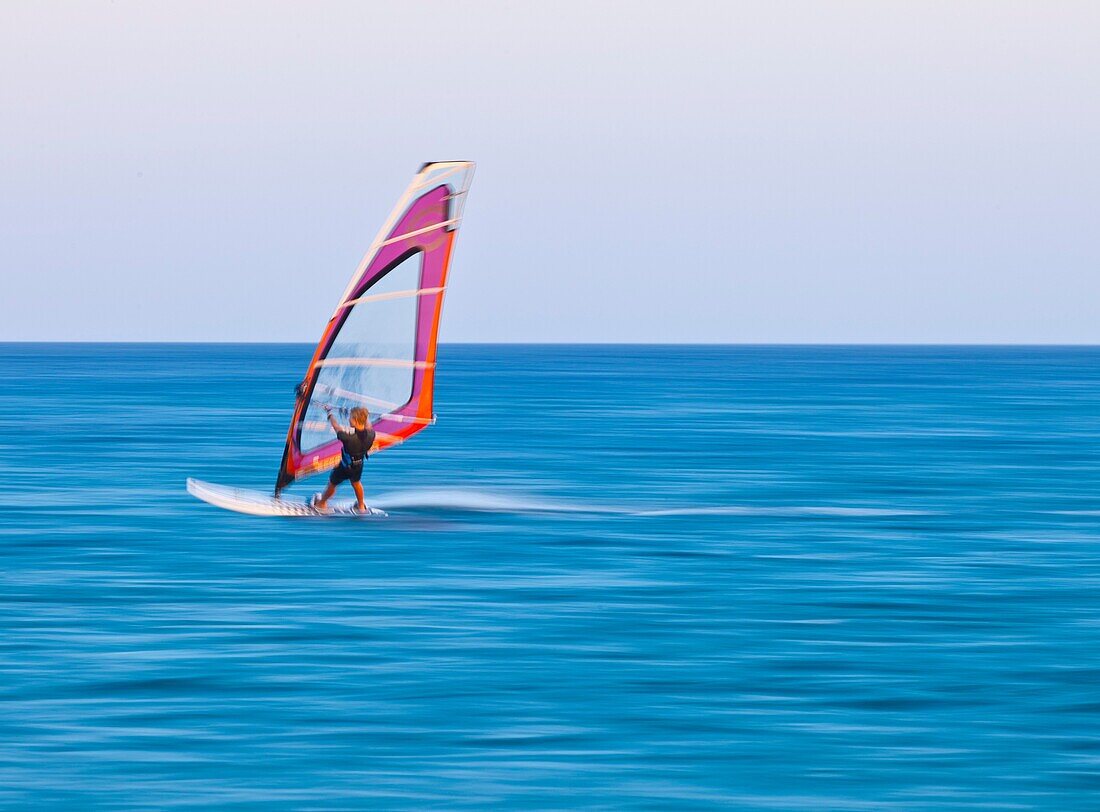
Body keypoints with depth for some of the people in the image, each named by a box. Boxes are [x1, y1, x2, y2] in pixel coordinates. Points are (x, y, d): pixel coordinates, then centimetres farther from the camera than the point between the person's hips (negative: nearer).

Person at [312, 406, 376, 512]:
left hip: (345, 467, -4)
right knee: (356, 483, 34)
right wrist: (366, 415, 21)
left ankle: (322, 503, 47)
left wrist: (329, 413, -1)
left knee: (332, 484, 24)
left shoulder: (349, 438, -40)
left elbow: (337, 428, -20)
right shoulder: (370, 435, -27)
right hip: (359, 466, 4)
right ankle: (361, 506, 51)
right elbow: (368, 427, 0)